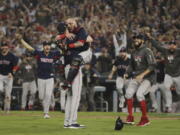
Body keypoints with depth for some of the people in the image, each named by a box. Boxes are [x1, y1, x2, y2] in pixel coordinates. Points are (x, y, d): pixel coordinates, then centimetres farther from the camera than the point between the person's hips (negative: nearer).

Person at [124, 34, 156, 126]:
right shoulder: (134, 53, 14)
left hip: (147, 77, -7)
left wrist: (142, 75, -27)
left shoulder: (147, 51, -10)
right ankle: (130, 117, -3)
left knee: (139, 94, -23)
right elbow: (131, 65, 24)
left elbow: (152, 65, -19)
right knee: (128, 93, -10)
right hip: (136, 77, 7)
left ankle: (145, 119, -12)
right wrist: (127, 73, 5)